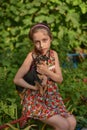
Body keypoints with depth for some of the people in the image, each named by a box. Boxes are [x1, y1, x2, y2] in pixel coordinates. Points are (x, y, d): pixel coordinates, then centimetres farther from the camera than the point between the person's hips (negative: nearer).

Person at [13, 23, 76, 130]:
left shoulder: (53, 54, -3)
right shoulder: (32, 56, -16)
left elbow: (60, 79, -3)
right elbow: (17, 79, -11)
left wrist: (47, 71, -20)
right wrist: (34, 87, -20)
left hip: (52, 97, 5)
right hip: (35, 99, -5)